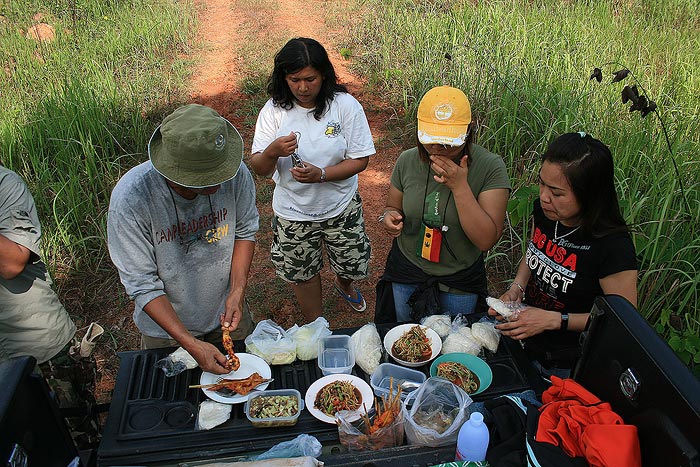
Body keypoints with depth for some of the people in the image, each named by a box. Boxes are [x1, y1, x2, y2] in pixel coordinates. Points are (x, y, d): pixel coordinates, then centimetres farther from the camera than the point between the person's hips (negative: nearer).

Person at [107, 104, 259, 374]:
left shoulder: (235, 173, -26)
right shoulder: (129, 198, -32)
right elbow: (142, 284, -25)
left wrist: (237, 292, -18)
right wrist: (191, 344, -30)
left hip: (227, 313, 2)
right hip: (166, 327, -1)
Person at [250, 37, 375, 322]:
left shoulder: (345, 105, -15)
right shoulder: (274, 110, -12)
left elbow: (360, 160, -12)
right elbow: (259, 169, -12)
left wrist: (321, 174, -28)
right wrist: (272, 152, -35)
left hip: (341, 206, 0)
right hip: (292, 211, 1)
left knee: (352, 265, 18)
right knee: (302, 273, 17)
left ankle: (343, 285, 58)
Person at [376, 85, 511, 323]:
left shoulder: (490, 167, -21)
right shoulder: (407, 161, -11)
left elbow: (486, 240, -25)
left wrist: (459, 186, -33)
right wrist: (390, 218, -20)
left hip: (461, 281, -2)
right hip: (406, 274, 2)